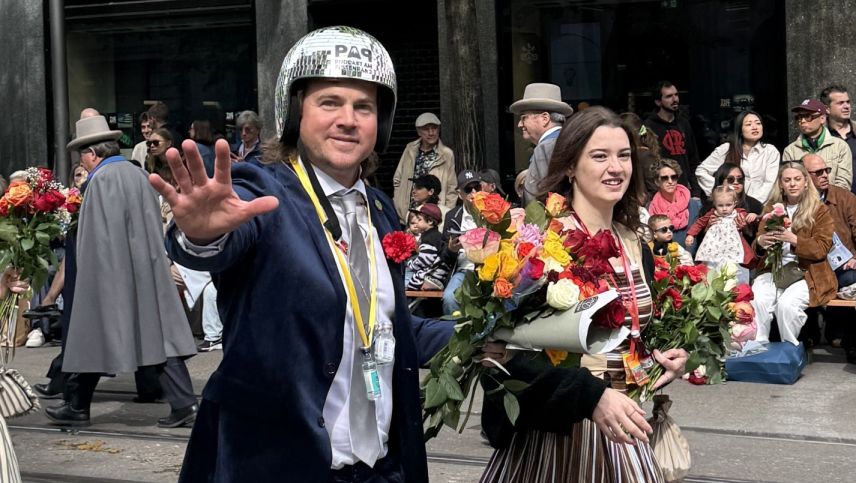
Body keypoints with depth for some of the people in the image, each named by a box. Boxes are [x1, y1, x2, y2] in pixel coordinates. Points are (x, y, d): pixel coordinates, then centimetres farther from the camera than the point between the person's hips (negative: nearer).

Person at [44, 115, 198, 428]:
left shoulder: (101, 180, -13)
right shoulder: (137, 173, 9)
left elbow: (99, 238, -16)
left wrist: (91, 278, -10)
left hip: (111, 274, -7)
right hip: (147, 271, 7)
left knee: (93, 339, 6)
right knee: (157, 333, 4)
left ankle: (76, 407, 18)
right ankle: (183, 403, -2)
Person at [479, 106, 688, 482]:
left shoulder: (636, 246, 6)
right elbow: (507, 349, -22)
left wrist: (668, 357, 1)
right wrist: (590, 395, -30)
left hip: (624, 433, 6)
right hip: (555, 432, -6)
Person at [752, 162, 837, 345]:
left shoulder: (820, 210, 4)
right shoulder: (770, 208, 15)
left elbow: (822, 248, -6)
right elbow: (757, 248, 14)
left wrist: (793, 240, -22)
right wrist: (760, 242, -12)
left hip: (807, 272, -3)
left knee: (786, 304, -32)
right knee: (757, 301, -29)